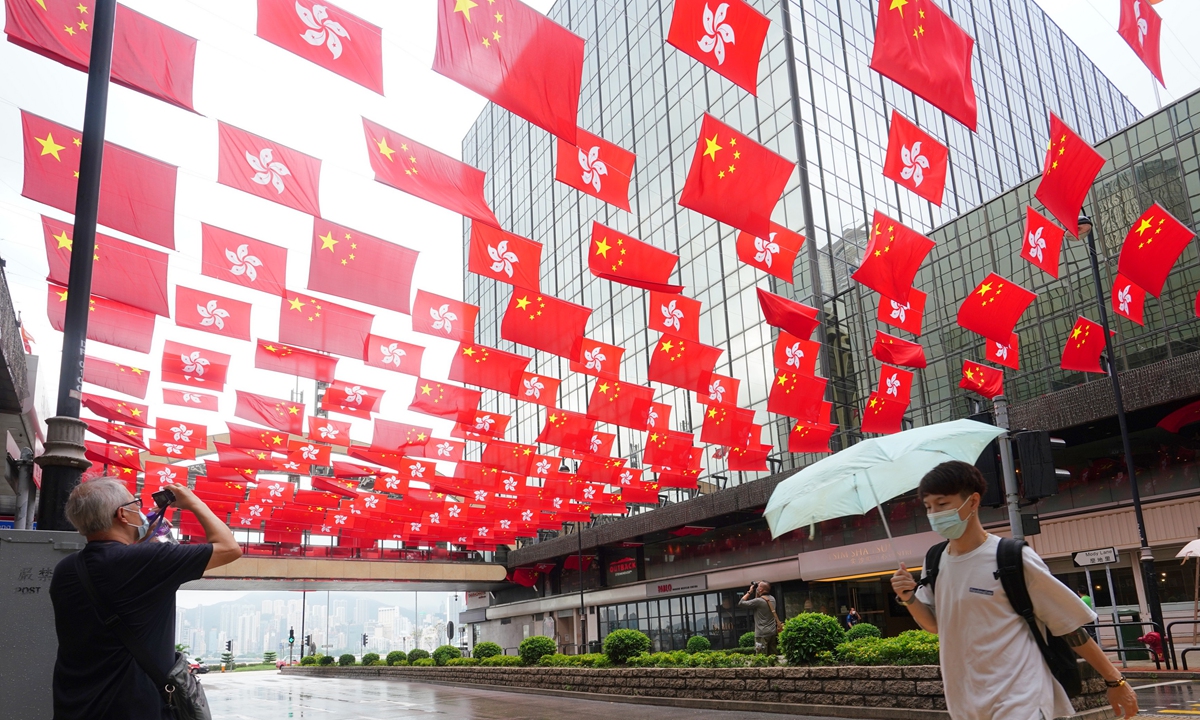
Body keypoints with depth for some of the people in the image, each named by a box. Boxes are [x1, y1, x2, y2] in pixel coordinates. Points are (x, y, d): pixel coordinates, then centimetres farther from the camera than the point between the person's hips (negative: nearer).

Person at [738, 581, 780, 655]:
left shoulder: (758, 601, -13)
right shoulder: (772, 599, 9)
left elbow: (741, 604, -8)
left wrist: (749, 592, -2)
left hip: (762, 634, -7)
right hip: (773, 632, 7)